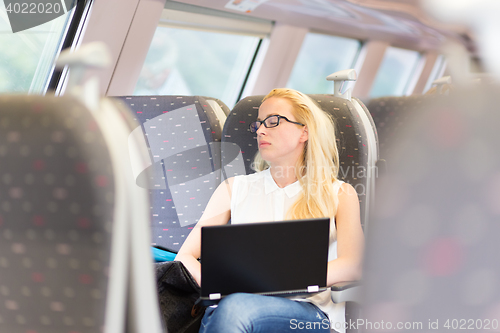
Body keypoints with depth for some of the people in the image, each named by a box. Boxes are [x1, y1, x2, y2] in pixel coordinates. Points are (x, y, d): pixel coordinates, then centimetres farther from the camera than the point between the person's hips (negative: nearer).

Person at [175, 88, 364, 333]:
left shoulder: (339, 194, 17)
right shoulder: (234, 189, 24)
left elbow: (353, 266, -1)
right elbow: (185, 257, 17)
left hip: (310, 312, -2)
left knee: (235, 308, -36)